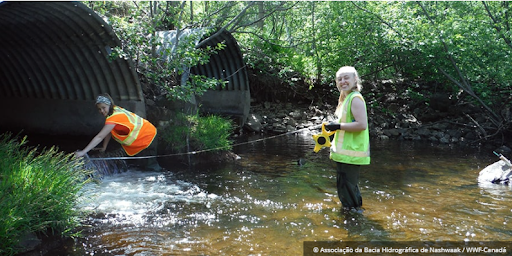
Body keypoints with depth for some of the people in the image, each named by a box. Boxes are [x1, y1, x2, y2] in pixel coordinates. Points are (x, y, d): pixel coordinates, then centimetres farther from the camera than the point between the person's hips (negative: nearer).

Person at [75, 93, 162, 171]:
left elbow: (99, 137, -32)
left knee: (150, 165, -3)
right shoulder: (115, 109, -5)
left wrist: (83, 152, -32)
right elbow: (109, 132, 4)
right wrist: (104, 147, 3)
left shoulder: (114, 117, -31)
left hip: (148, 136, -10)